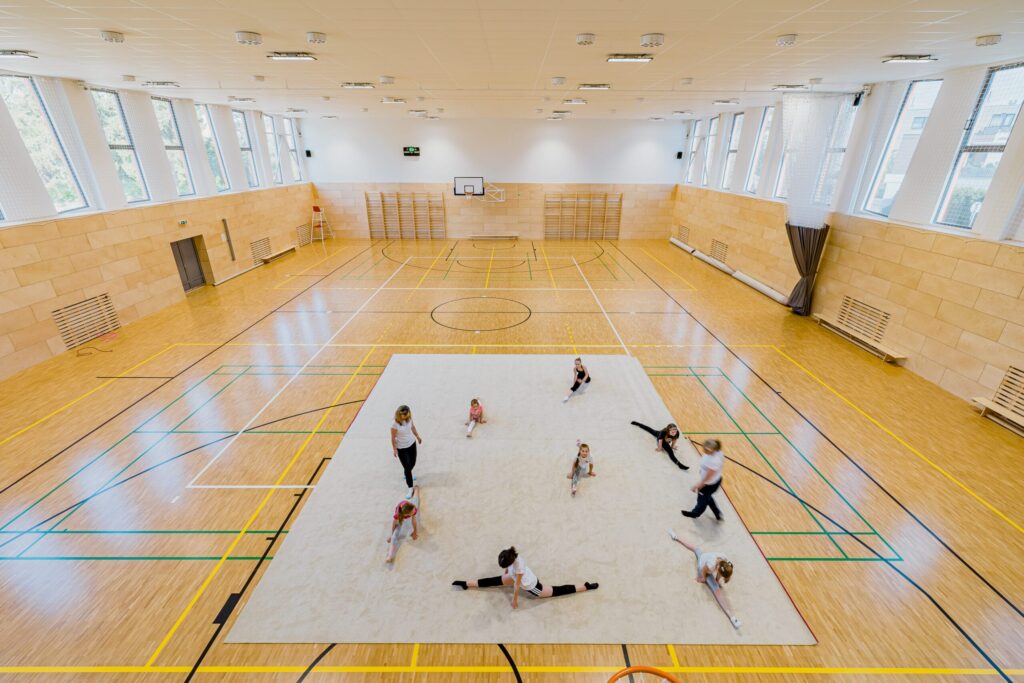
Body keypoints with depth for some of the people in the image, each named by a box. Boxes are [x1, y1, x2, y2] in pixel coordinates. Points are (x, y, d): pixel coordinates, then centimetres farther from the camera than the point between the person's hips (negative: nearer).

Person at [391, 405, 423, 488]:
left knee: (412, 463, 21)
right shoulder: (395, 425, -29)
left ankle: (407, 475, 53)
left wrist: (417, 436, 19)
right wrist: (394, 449, -11)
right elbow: (393, 438, -17)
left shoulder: (409, 419, -13)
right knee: (407, 467, -2)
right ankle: (410, 486, 13)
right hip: (402, 448, -6)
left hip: (412, 444, 6)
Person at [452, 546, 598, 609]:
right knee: (496, 581, 3)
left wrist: (515, 600, -11)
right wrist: (506, 572, 20)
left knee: (558, 591, 4)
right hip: (516, 577, 7)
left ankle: (586, 586, 11)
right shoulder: (510, 555, -26)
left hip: (530, 586, -7)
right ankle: (467, 584, 15)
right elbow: (508, 567, 1)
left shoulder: (519, 568, -44)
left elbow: (517, 587, -26)